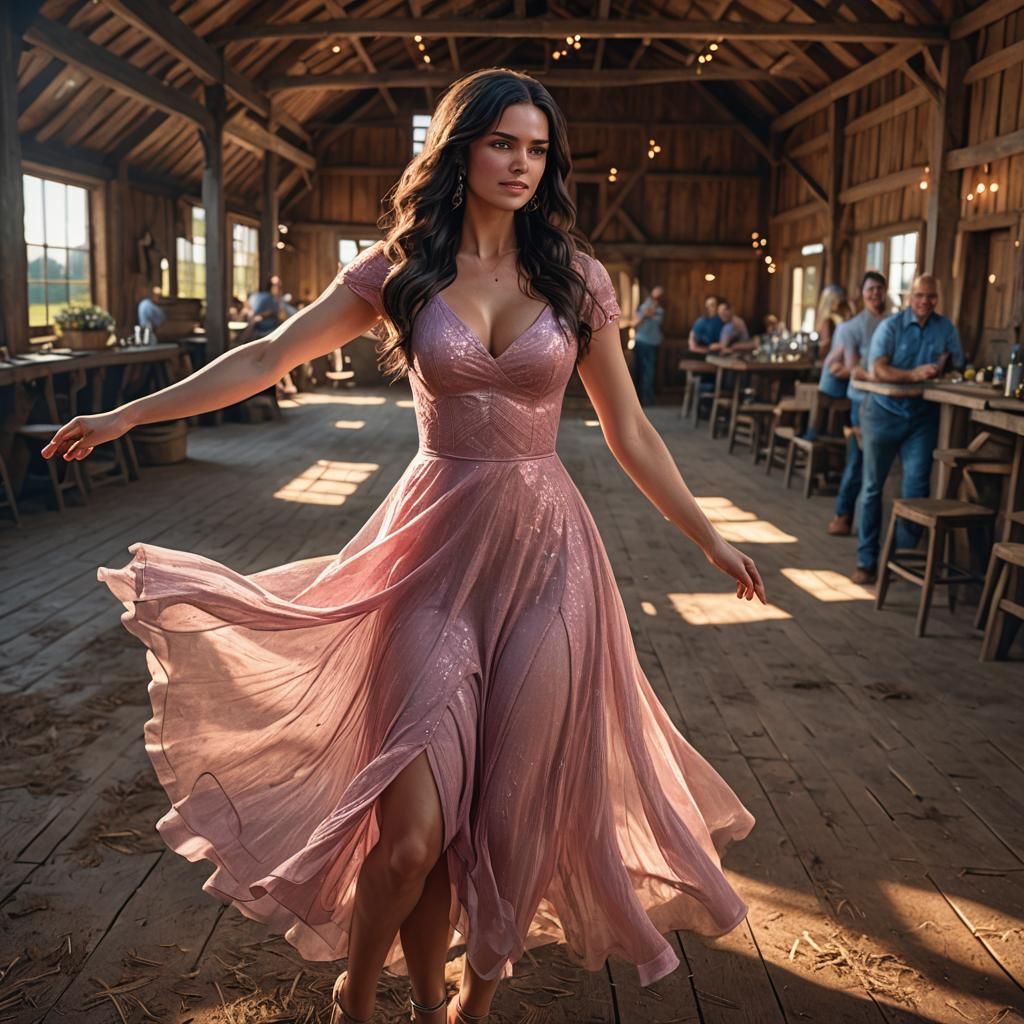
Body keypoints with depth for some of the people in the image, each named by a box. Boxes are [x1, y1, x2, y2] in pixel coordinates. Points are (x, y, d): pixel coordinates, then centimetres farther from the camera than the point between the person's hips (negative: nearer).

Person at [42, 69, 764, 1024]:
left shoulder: (577, 278, 3)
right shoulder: (399, 267, 1)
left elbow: (629, 431, 9)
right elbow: (266, 357, 4)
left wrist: (711, 540, 12)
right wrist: (126, 415, 3)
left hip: (543, 549, 2)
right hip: (435, 545, -1)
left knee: (516, 802, 7)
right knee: (413, 829, -5)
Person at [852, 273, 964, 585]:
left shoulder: (946, 329, 4)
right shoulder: (890, 326, -6)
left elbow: (956, 367, 6)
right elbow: (877, 370, -17)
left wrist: (942, 368, -16)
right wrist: (914, 375, -31)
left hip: (922, 416, 2)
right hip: (885, 411, -2)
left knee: (915, 487, -7)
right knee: (873, 487, 6)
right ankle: (866, 560, 14)